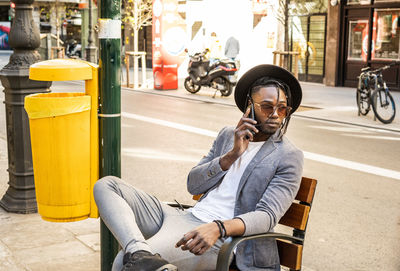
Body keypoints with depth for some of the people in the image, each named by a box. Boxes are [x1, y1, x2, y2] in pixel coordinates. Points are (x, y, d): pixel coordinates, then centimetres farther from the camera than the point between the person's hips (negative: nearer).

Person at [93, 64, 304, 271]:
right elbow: (193, 185, 10)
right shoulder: (228, 135, 16)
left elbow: (268, 215, -14)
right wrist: (231, 155, -6)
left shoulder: (289, 157, -2)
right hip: (187, 216, 8)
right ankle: (139, 251, -32)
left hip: (217, 239, -8)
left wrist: (218, 228, -33)